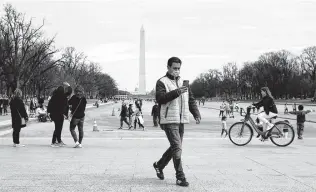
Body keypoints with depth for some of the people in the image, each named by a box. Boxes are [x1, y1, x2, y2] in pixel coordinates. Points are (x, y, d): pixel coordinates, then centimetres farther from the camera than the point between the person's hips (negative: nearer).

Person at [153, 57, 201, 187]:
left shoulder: (183, 82, 16)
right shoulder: (162, 82, -4)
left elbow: (191, 100, 17)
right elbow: (160, 98, -19)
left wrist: (196, 114, 3)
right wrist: (176, 92, -30)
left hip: (181, 120, 7)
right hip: (169, 120, -7)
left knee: (175, 147, 16)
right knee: (177, 148, -12)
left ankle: (159, 165, 37)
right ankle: (180, 177, -6)